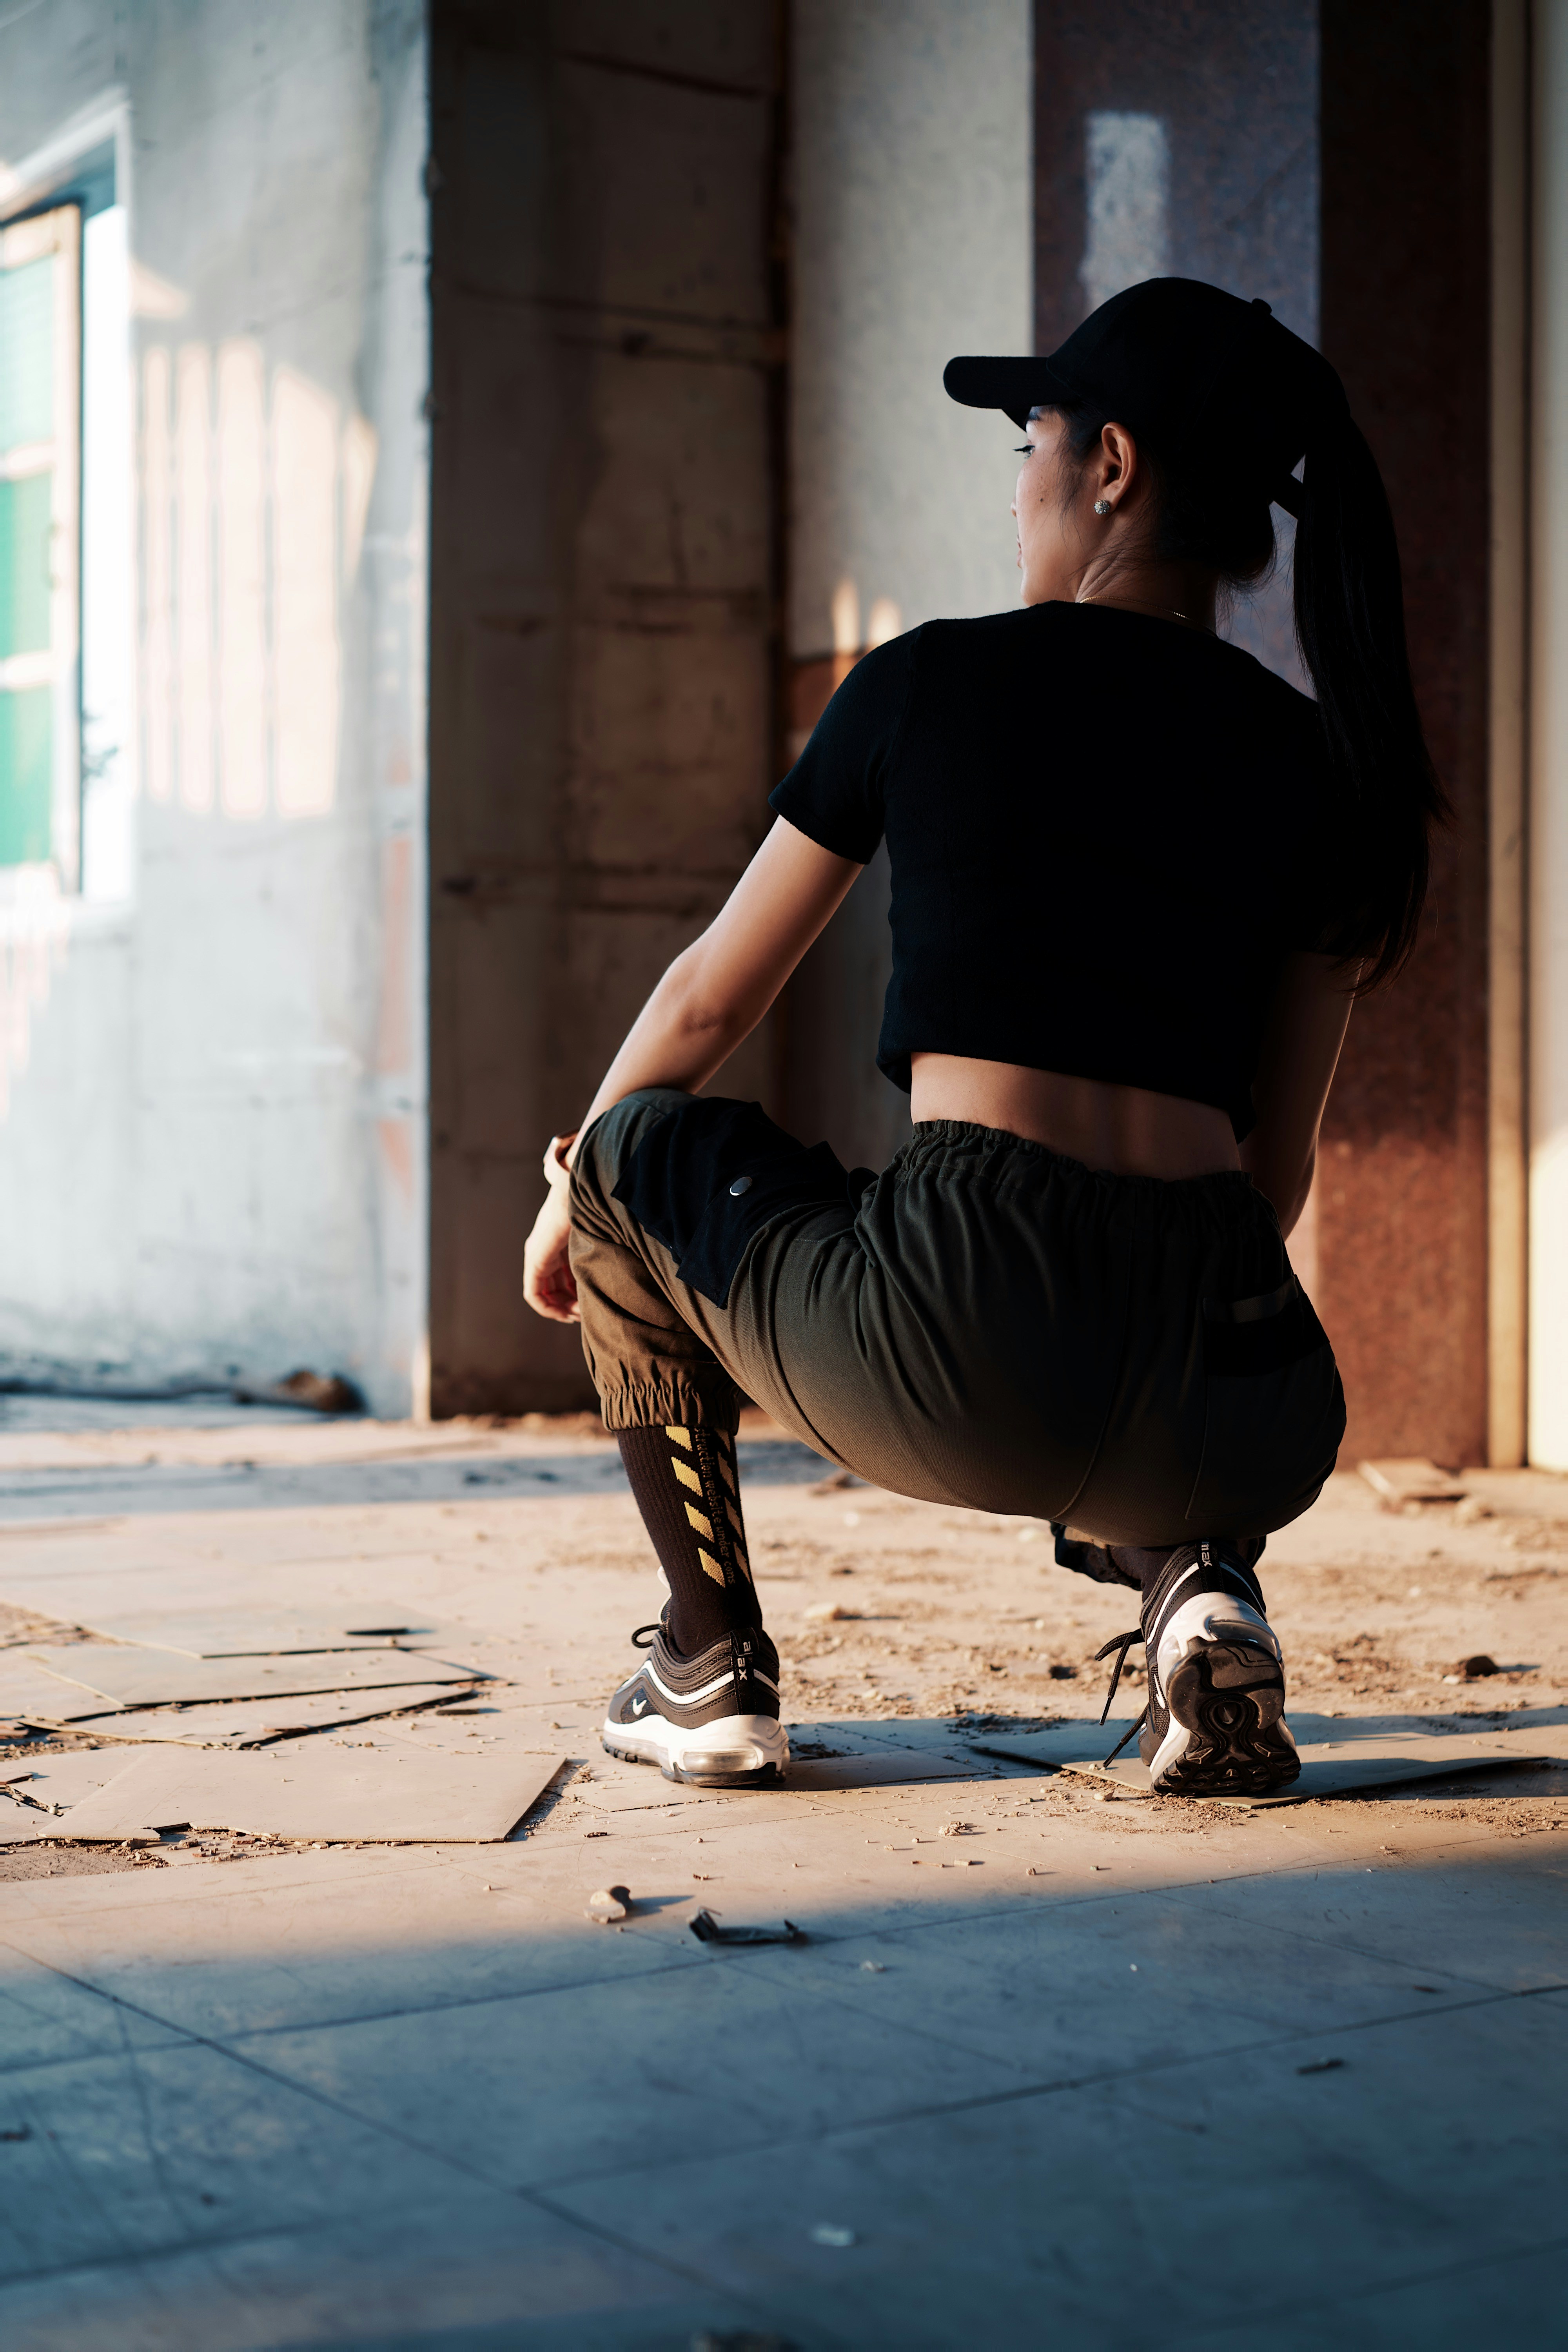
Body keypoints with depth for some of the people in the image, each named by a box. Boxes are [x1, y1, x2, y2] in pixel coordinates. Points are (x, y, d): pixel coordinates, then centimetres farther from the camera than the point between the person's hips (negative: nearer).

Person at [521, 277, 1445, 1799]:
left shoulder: (931, 682, 6)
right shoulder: (1319, 769, 13)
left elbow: (708, 1003, 16)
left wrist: (573, 1192, 35)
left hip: (967, 1349, -4)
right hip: (1244, 1426, 4)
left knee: (643, 1152, 24)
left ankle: (709, 1664, 24)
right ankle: (1196, 1579, 9)